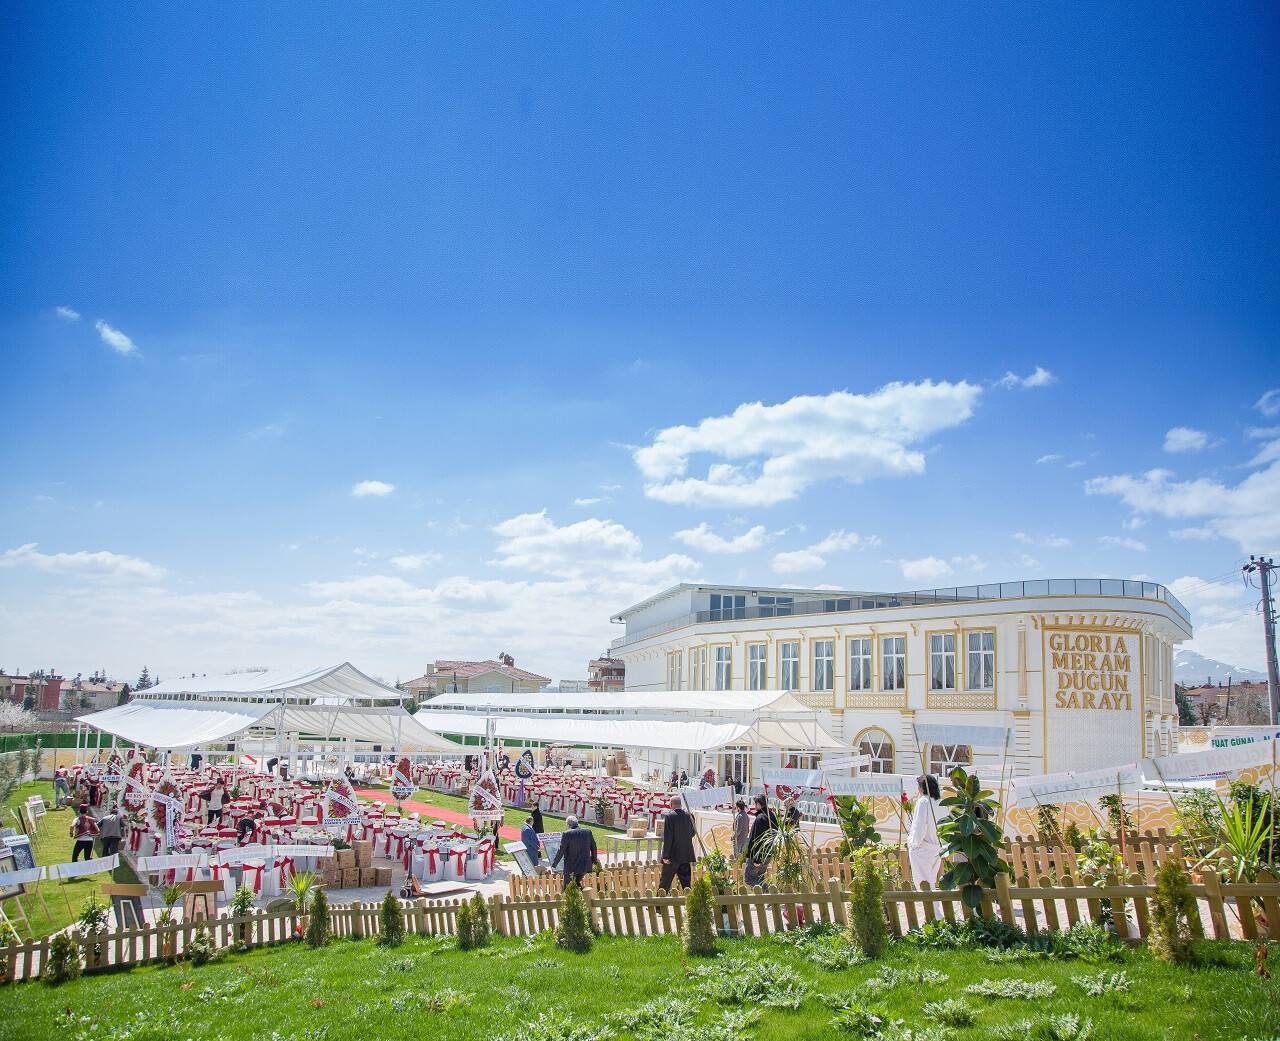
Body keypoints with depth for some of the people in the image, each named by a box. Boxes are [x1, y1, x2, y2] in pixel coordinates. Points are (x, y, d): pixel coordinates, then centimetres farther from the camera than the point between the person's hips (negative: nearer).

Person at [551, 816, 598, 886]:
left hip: (571, 867, -5)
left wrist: (554, 864, 2)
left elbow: (561, 850, -9)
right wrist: (594, 861, 24)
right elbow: (593, 848, 10)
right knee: (577, 883, 23)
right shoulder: (588, 832, 2)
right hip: (585, 866, 5)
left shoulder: (567, 834, -12)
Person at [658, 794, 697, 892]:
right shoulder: (689, 815, 1)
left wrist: (665, 856, -13)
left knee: (665, 881, 7)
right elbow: (693, 832, 12)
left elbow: (667, 838, -17)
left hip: (673, 855, -5)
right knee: (686, 881, 10)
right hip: (686, 854, 5)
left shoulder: (669, 816, -15)